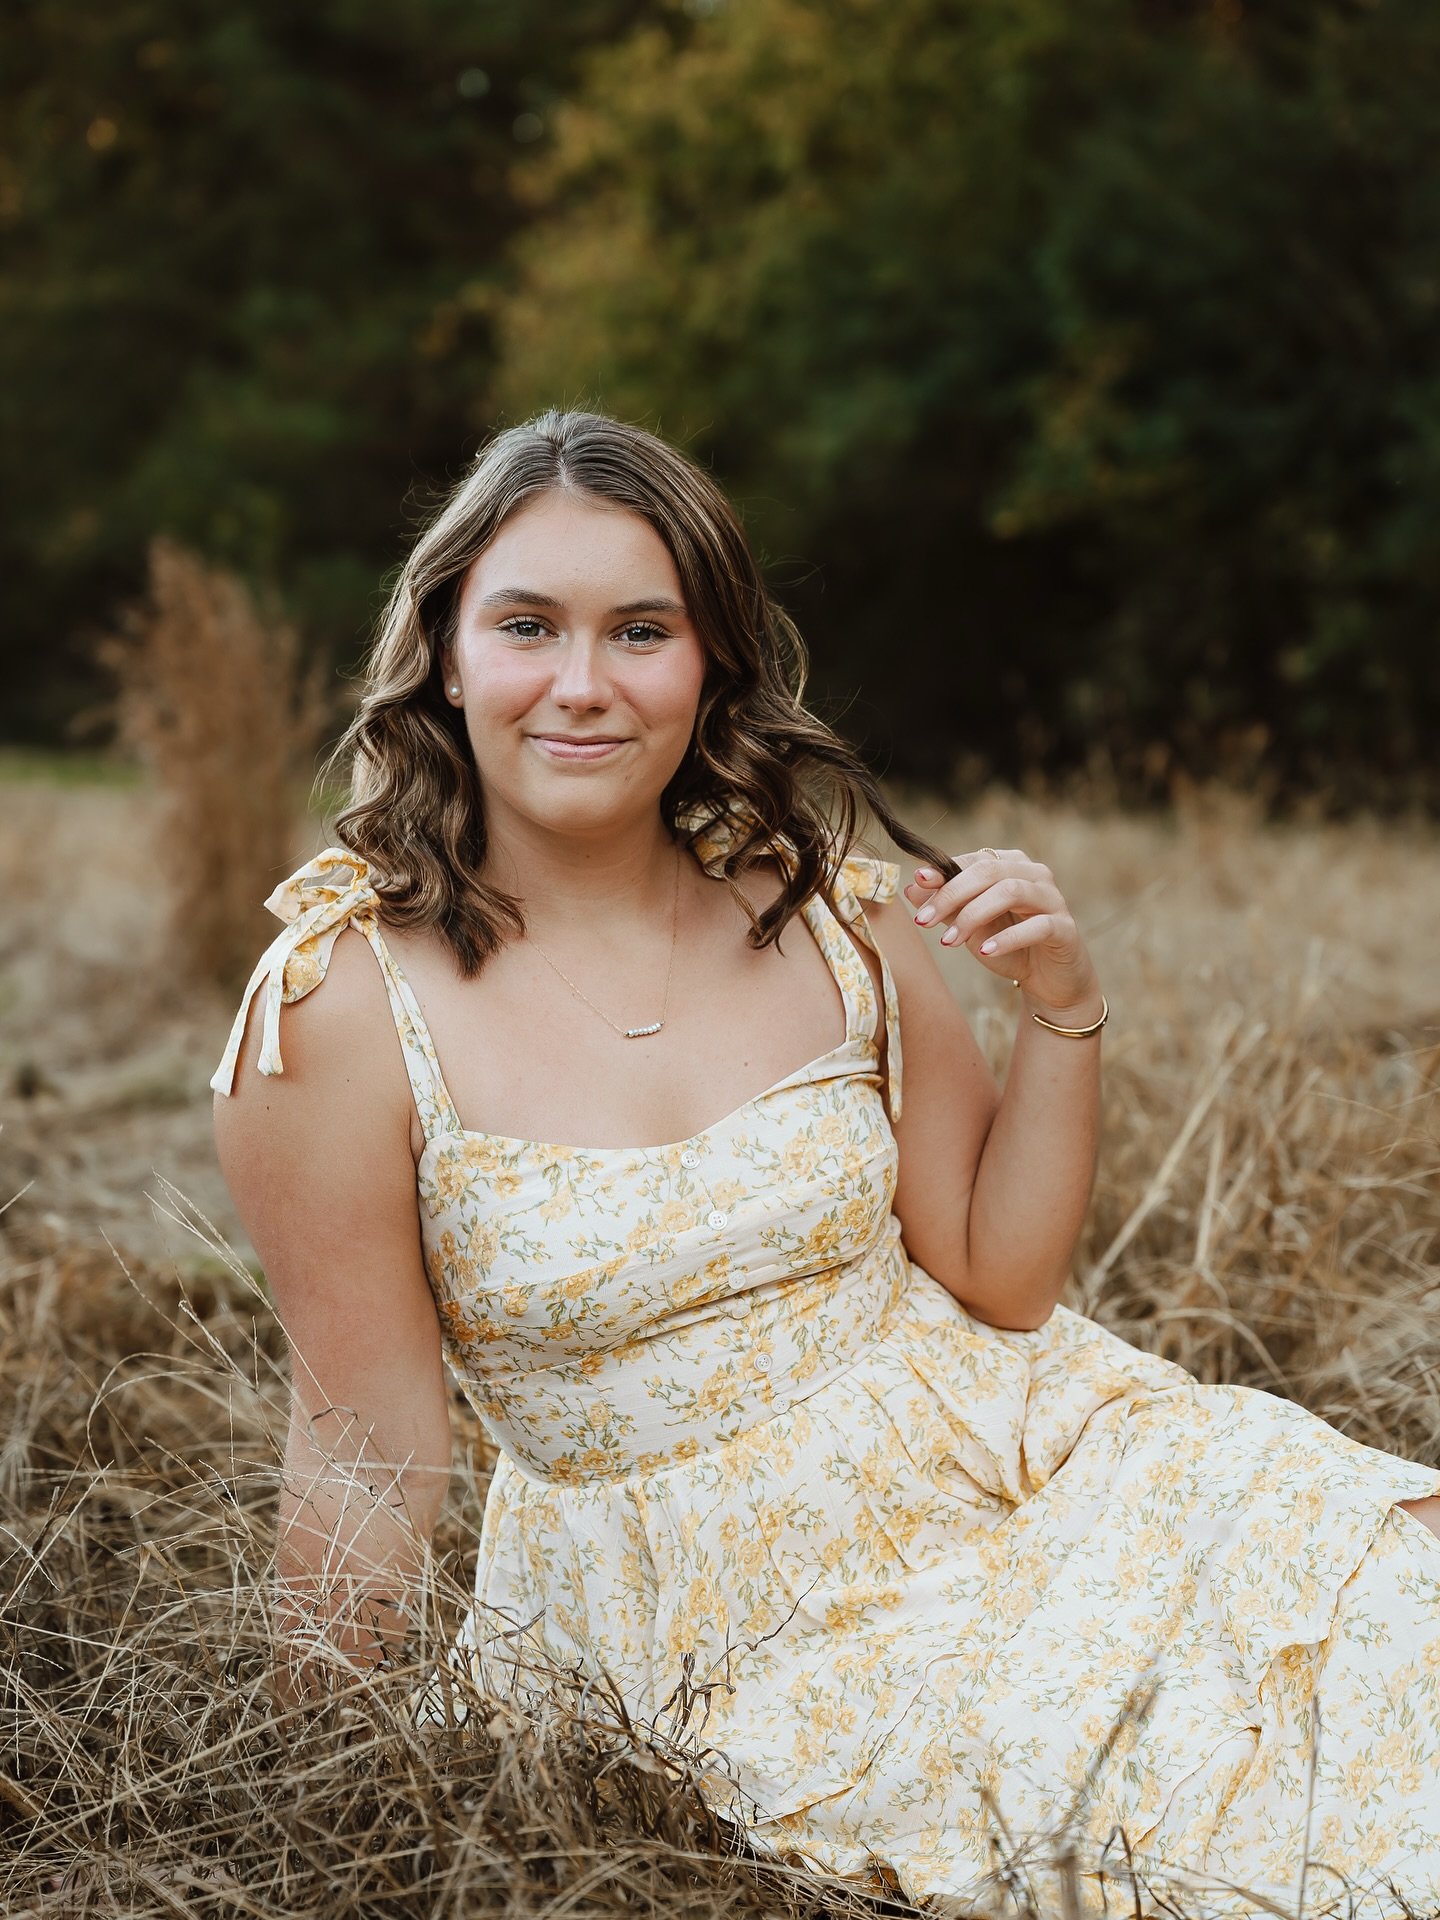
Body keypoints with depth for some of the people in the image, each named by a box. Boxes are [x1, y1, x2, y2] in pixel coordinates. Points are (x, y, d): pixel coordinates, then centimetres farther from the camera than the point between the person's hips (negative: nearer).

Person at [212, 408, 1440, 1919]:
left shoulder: (832, 914, -2)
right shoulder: (340, 1008, -13)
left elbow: (1001, 1277, 5)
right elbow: (371, 1443, -5)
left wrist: (1061, 1012, -7)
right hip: (694, 1611, -4)